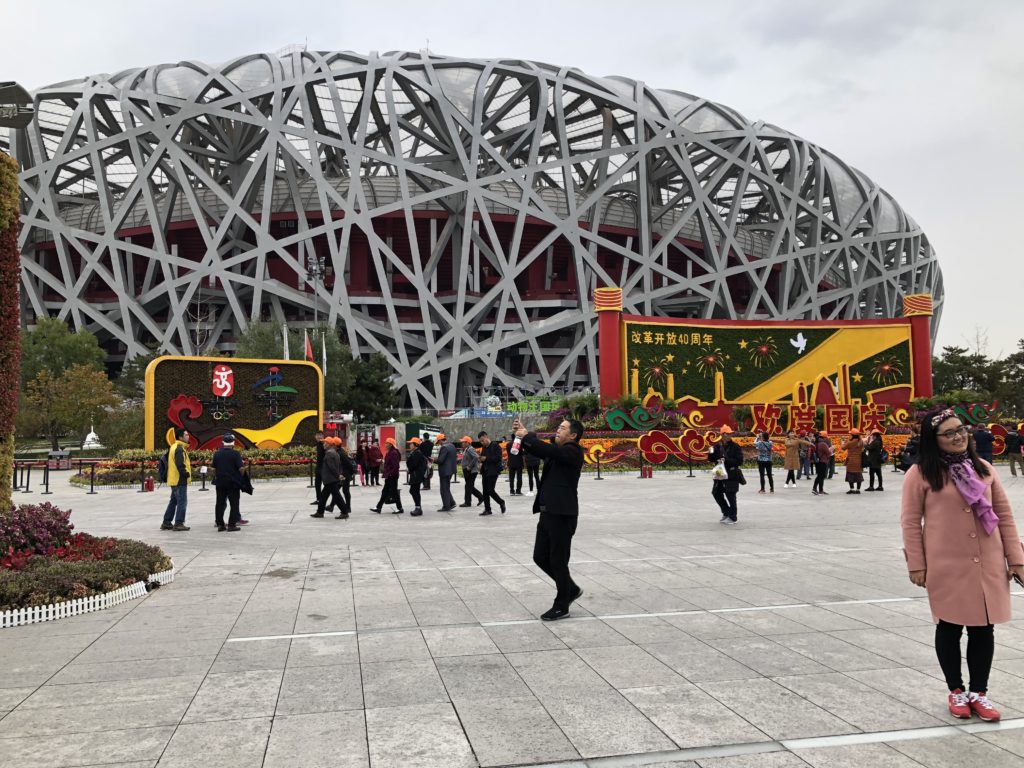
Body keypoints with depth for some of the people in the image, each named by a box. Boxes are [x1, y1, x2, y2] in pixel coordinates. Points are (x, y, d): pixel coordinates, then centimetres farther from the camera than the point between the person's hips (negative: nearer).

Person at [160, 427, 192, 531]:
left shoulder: (174, 447, 17)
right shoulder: (179, 449, -17)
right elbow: (180, 465, -24)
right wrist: (187, 474, -14)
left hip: (174, 480, 11)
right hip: (180, 480, -11)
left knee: (173, 501, 17)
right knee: (182, 502, -5)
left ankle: (166, 522, 22)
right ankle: (178, 523, -3)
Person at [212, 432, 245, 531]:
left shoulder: (217, 453, 3)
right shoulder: (235, 454, -12)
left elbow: (214, 468, 9)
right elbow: (240, 468, -15)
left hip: (220, 482, 5)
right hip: (233, 482, -5)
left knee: (220, 503, 11)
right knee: (234, 503, 1)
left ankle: (220, 524, 12)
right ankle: (231, 525, -3)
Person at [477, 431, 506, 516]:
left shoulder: (495, 446, -9)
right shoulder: (483, 447, 15)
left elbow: (498, 458, -18)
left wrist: (486, 458, -18)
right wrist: (481, 462, 6)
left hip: (493, 472, -8)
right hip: (485, 471, 8)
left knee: (490, 490, -12)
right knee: (485, 491, 6)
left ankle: (501, 502, 11)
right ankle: (487, 509, 13)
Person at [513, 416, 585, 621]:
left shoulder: (573, 451, -10)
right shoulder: (556, 450, 16)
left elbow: (549, 450, -25)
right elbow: (537, 449, 9)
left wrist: (527, 435, -18)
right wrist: (521, 434, -7)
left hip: (562, 515, -9)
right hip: (547, 513, 9)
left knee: (558, 561, 1)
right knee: (541, 558, 13)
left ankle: (561, 606, 16)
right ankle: (571, 589, 30)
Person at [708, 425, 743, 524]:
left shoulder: (735, 447, -8)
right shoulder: (717, 446, 3)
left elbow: (739, 461, -13)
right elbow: (711, 459, 6)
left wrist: (726, 460, -21)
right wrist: (711, 453, -15)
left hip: (731, 475, -5)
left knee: (730, 496, -1)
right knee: (716, 493, 10)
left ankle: (732, 518, 13)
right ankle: (726, 513, 28)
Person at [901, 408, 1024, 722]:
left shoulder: (983, 468, 7)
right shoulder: (921, 473, -7)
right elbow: (911, 522, -5)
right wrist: (916, 565, -7)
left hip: (988, 566, 4)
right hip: (947, 568, -4)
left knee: (983, 628, 10)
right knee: (949, 628, 9)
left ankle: (979, 692, 26)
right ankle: (956, 691, 25)